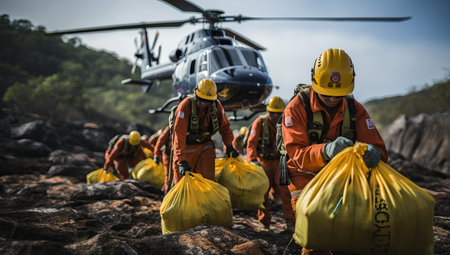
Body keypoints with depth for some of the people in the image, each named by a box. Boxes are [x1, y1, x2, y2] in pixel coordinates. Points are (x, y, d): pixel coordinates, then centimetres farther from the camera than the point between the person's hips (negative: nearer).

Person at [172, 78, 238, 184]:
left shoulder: (216, 105, -10)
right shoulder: (185, 106, -25)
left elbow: (224, 126, 7)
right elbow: (179, 134, -30)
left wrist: (229, 146, -1)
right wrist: (181, 160, -36)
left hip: (205, 145, 3)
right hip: (186, 147, -3)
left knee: (207, 177, -8)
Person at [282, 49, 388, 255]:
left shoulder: (356, 110, -5)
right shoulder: (297, 108, -16)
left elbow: (378, 148, -12)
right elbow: (297, 154, -25)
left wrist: (373, 154, -39)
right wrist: (326, 151, -47)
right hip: (305, 176, -3)